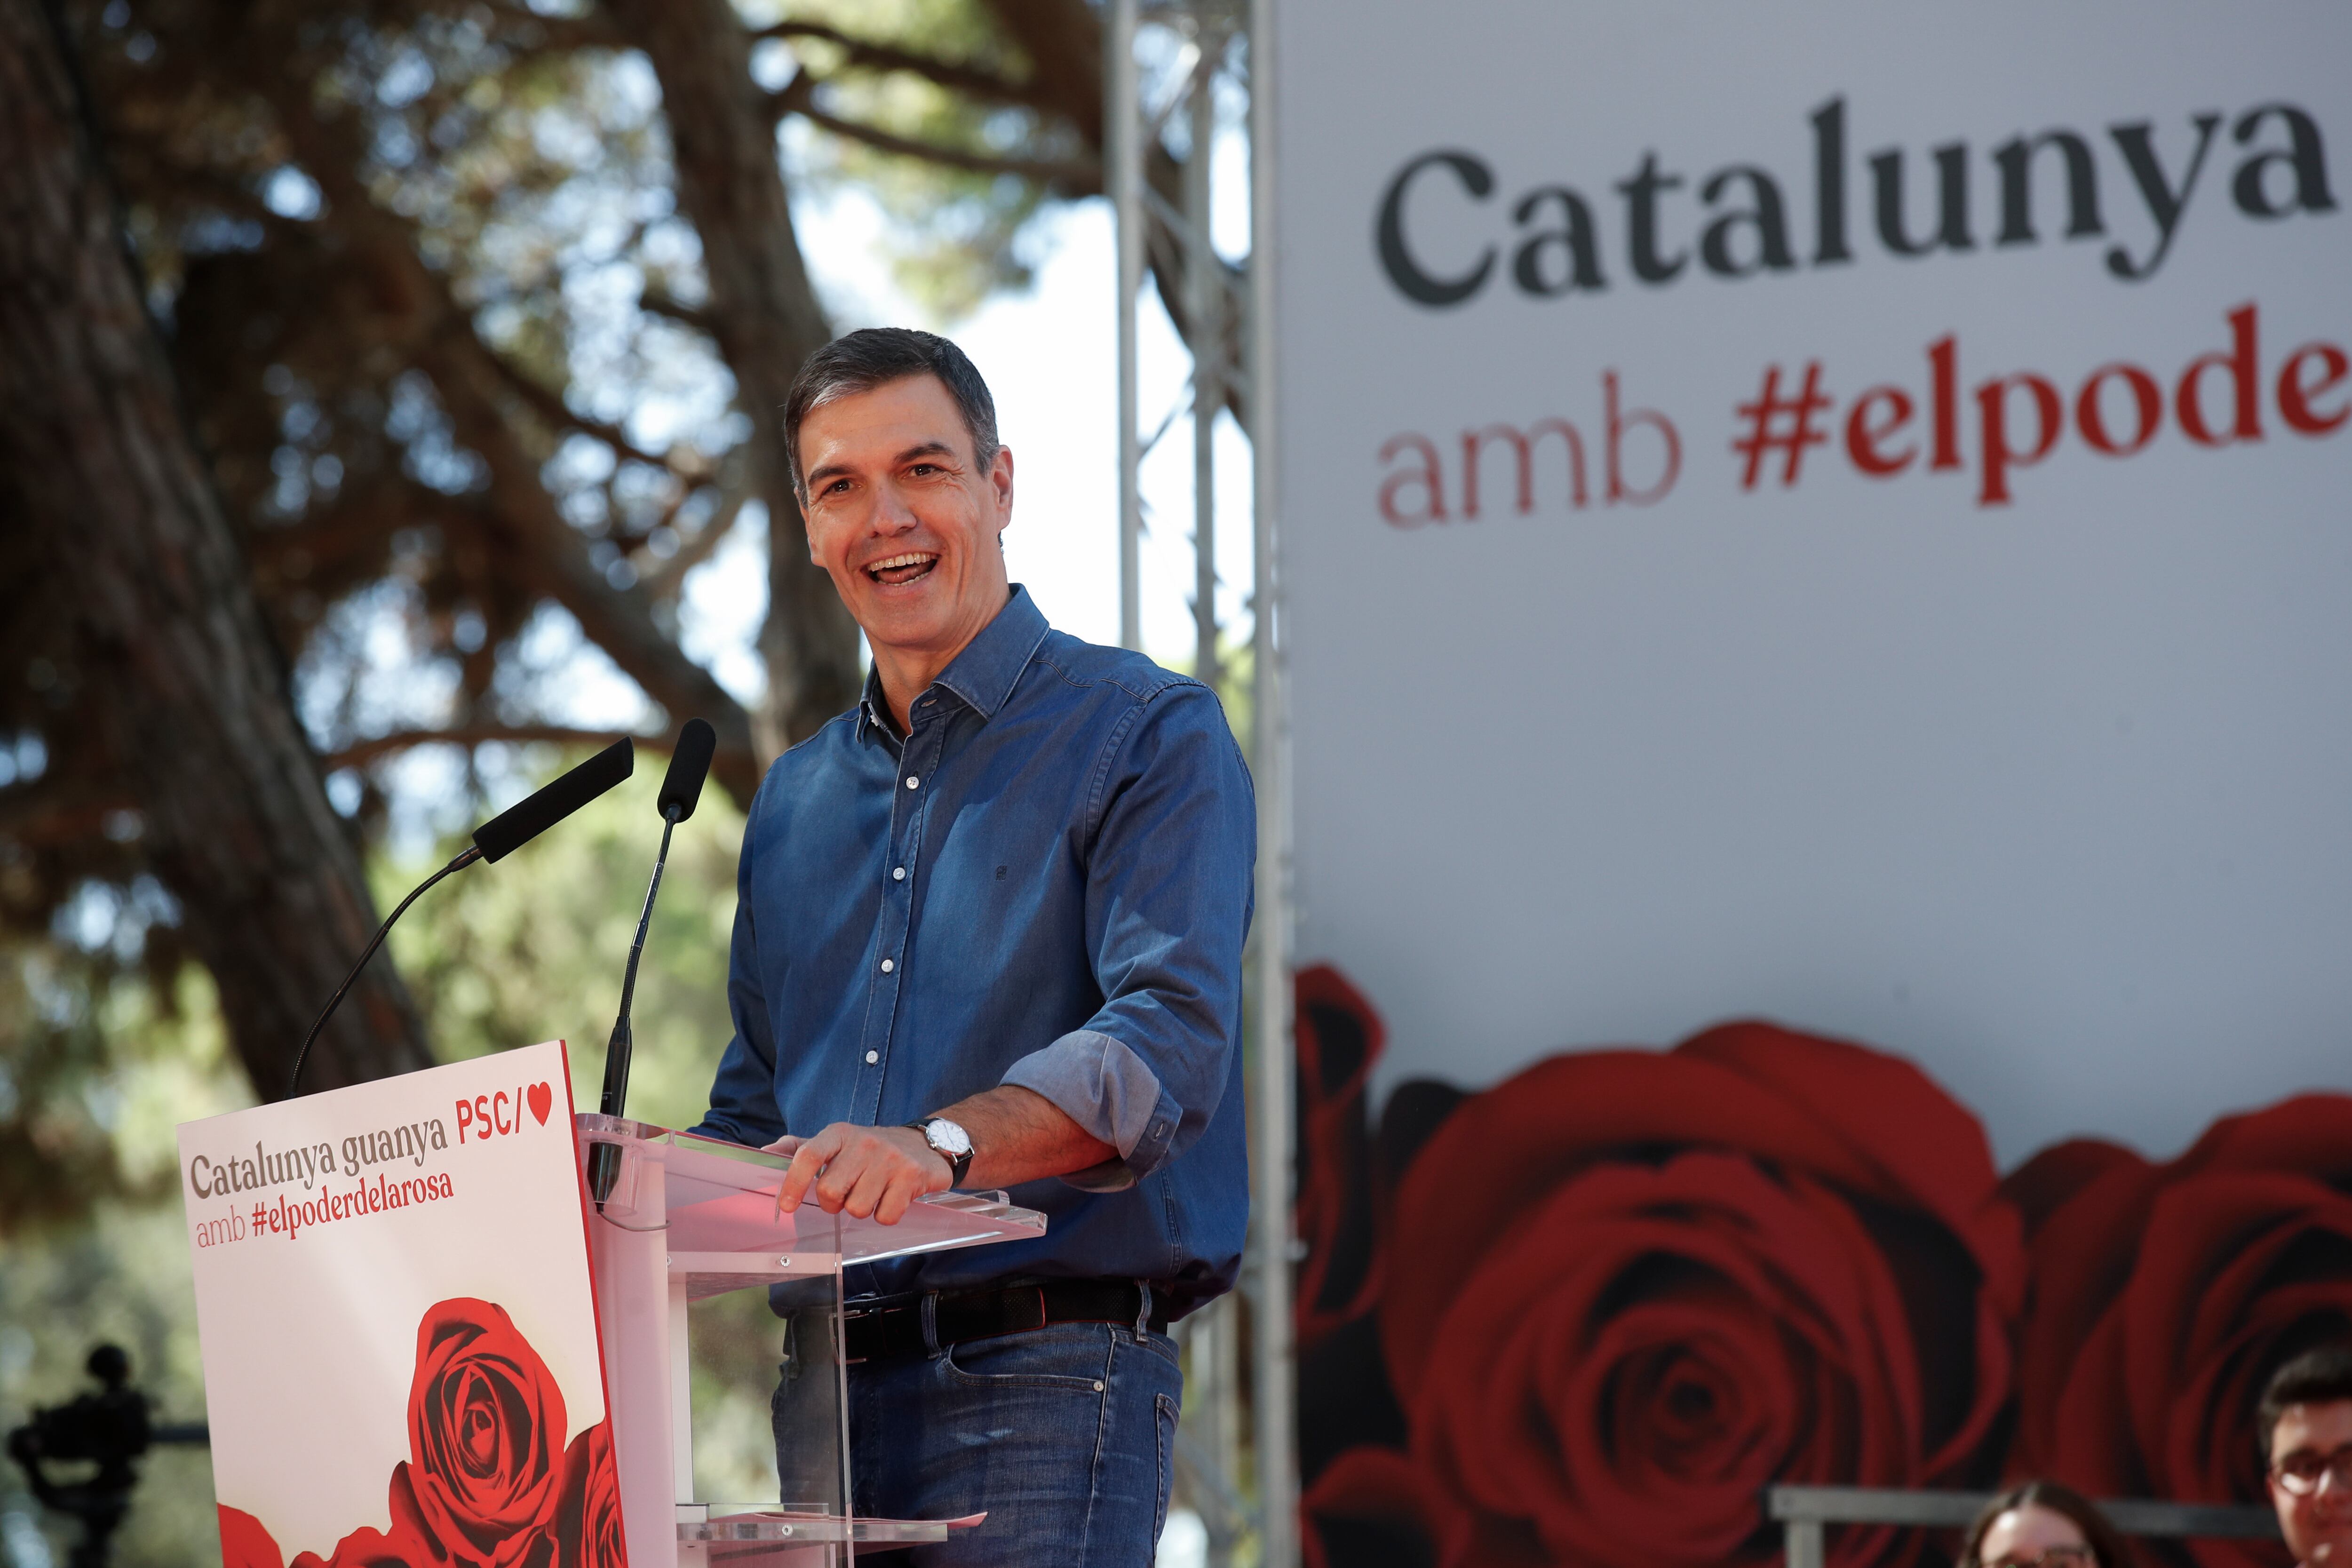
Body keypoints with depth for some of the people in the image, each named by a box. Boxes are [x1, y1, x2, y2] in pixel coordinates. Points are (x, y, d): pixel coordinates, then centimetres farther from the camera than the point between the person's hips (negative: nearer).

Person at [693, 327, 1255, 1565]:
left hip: (1041, 1381, -6)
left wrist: (940, 1144, -31)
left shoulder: (1148, 738, 0)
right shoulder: (795, 801, 20)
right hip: (830, 1391, 6)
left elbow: (1170, 1039, -15)